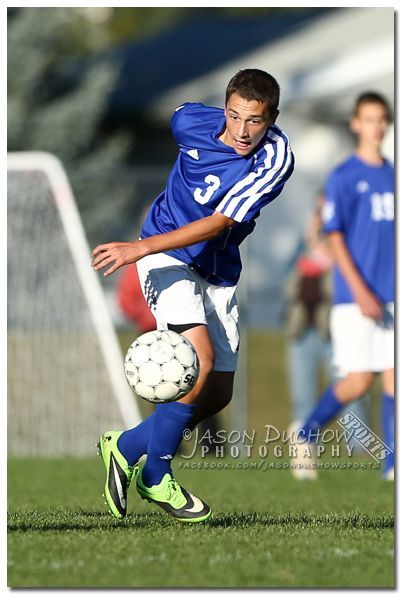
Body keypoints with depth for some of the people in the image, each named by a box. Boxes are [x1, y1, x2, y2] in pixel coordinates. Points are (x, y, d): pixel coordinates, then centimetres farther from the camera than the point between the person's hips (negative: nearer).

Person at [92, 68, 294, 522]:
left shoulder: (275, 159, -22)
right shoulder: (191, 120, -15)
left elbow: (217, 224, -27)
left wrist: (143, 247, -35)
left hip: (219, 271, 3)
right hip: (168, 259, -2)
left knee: (218, 395, 2)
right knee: (201, 357, -24)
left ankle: (126, 447, 22)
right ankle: (155, 476, -11)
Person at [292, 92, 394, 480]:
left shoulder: (392, 176, 13)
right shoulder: (342, 177, -3)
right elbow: (335, 237, -8)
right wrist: (360, 291, -16)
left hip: (392, 299, 5)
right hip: (356, 298, -5)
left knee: (393, 375, -2)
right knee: (358, 381, -8)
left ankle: (392, 462, 1)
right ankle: (306, 436, 14)